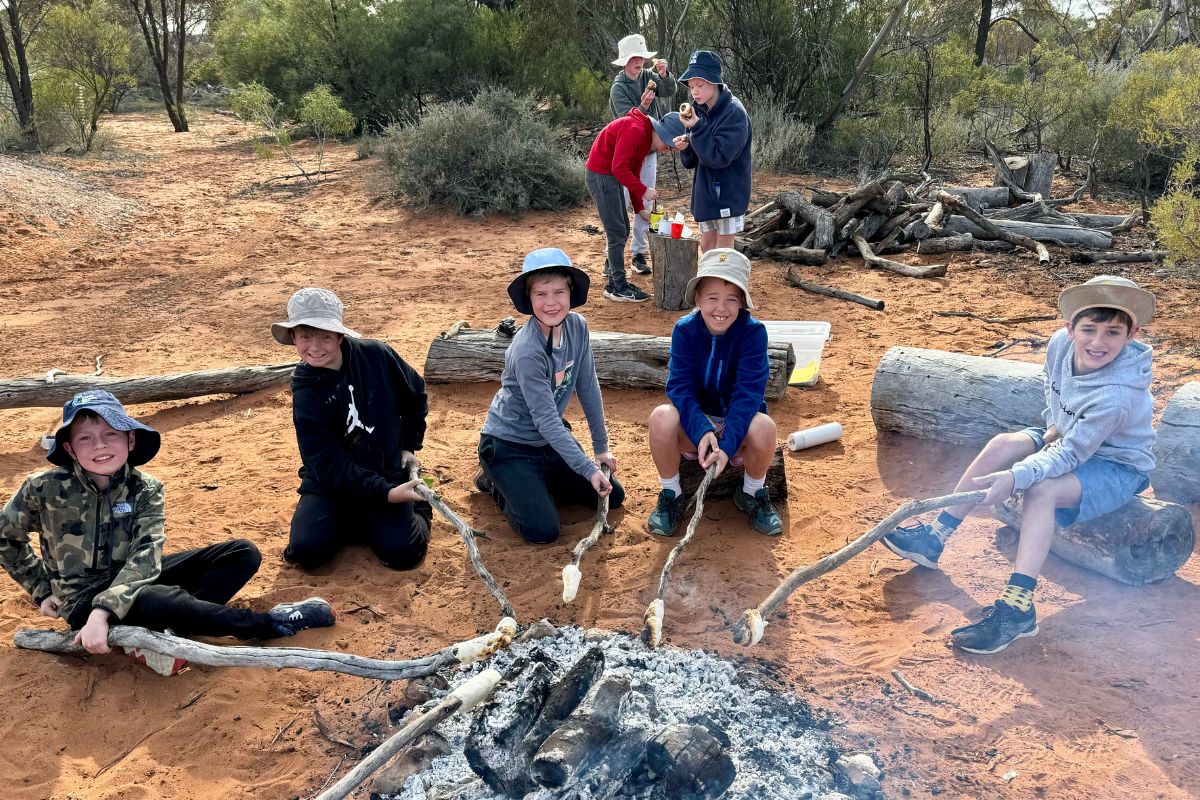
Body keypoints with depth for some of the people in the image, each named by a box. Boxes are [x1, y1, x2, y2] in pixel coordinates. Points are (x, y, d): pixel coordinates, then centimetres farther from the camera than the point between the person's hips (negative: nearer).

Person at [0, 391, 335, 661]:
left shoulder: (145, 489, -10)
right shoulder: (44, 489, -12)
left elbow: (145, 557, -21)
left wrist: (103, 612, -34)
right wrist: (42, 589, 3)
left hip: (132, 578, 4)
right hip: (84, 596, -4)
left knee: (243, 553, -8)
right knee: (157, 600, -38)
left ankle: (169, 626, -29)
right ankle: (271, 624, -23)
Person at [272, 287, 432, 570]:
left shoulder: (376, 356, -12)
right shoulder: (306, 394, -14)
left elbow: (416, 396, 8)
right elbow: (330, 465, -18)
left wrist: (410, 446, 8)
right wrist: (385, 494, -27)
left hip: (389, 475, 0)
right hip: (331, 483, 1)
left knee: (403, 552, -19)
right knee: (307, 551, -20)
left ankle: (417, 507, 13)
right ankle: (346, 522, 10)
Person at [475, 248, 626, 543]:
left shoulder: (577, 326, -9)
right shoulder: (527, 351, -29)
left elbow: (588, 389, -1)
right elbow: (546, 421, -26)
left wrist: (601, 448, 3)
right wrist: (589, 469, -26)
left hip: (550, 440, 7)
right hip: (508, 444, -7)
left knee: (613, 495, 6)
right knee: (543, 531, -18)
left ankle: (536, 480, 21)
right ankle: (496, 481, 9)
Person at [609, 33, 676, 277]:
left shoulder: (648, 76, 3)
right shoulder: (618, 88, -12)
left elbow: (669, 91, -11)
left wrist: (664, 74, -29)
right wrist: (643, 107, -37)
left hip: (649, 151, 5)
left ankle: (638, 253, 15)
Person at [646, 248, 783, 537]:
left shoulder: (753, 332, -17)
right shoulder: (684, 330, -12)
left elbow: (748, 392, -25)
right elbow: (680, 387, -20)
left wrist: (727, 445, -38)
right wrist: (702, 432, -38)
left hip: (738, 426, -1)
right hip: (694, 427, 1)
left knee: (764, 427, -35)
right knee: (662, 417, -32)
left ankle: (753, 494, -3)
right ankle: (670, 494, -7)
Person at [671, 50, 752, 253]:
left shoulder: (734, 113, -18)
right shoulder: (700, 110, 6)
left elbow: (719, 157, -24)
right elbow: (691, 162, 9)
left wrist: (696, 129, -26)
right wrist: (685, 147, -12)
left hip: (727, 193, -8)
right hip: (705, 191, 8)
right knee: (707, 246, 15)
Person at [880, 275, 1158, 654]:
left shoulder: (1118, 395, -35)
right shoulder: (1060, 344, -15)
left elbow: (1069, 455, -33)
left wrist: (1015, 477, -44)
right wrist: (1054, 424, -1)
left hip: (1118, 466, -7)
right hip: (1069, 437, 8)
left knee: (1041, 489, -33)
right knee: (1002, 445, -14)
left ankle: (1017, 606, -38)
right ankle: (935, 538, -9)